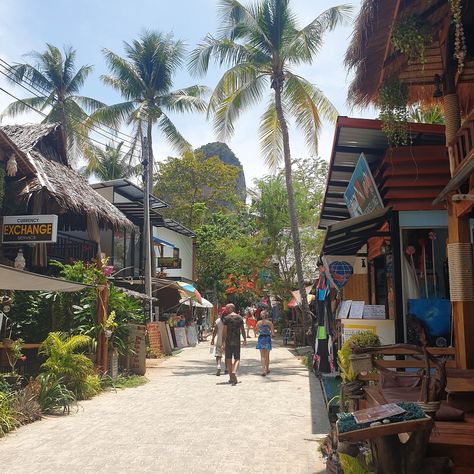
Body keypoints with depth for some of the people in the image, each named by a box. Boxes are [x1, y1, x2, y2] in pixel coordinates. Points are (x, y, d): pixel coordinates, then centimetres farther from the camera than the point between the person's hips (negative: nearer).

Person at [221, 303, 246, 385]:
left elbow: (224, 331, -9)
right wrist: (245, 340, 18)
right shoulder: (240, 318, 4)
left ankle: (231, 378, 12)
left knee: (228, 359, 9)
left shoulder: (226, 318, -6)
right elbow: (242, 330, 6)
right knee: (237, 359, 6)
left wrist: (223, 343, -8)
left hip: (228, 341, -2)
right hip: (237, 341, 2)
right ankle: (234, 372, -21)